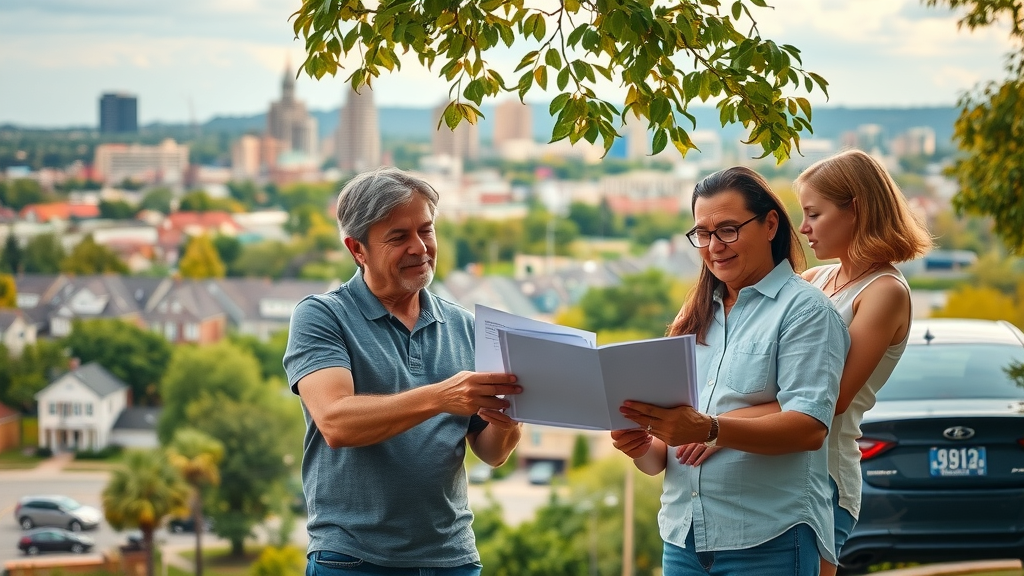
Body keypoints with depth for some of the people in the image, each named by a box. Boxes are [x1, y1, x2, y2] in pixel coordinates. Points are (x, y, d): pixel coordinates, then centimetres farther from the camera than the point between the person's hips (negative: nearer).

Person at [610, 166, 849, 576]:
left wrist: (708, 430, -29)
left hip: (767, 542, -6)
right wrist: (643, 447, -9)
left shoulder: (804, 308, -3)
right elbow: (660, 459, 15)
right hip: (683, 539, 6)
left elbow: (809, 428, -17)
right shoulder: (695, 318, 16)